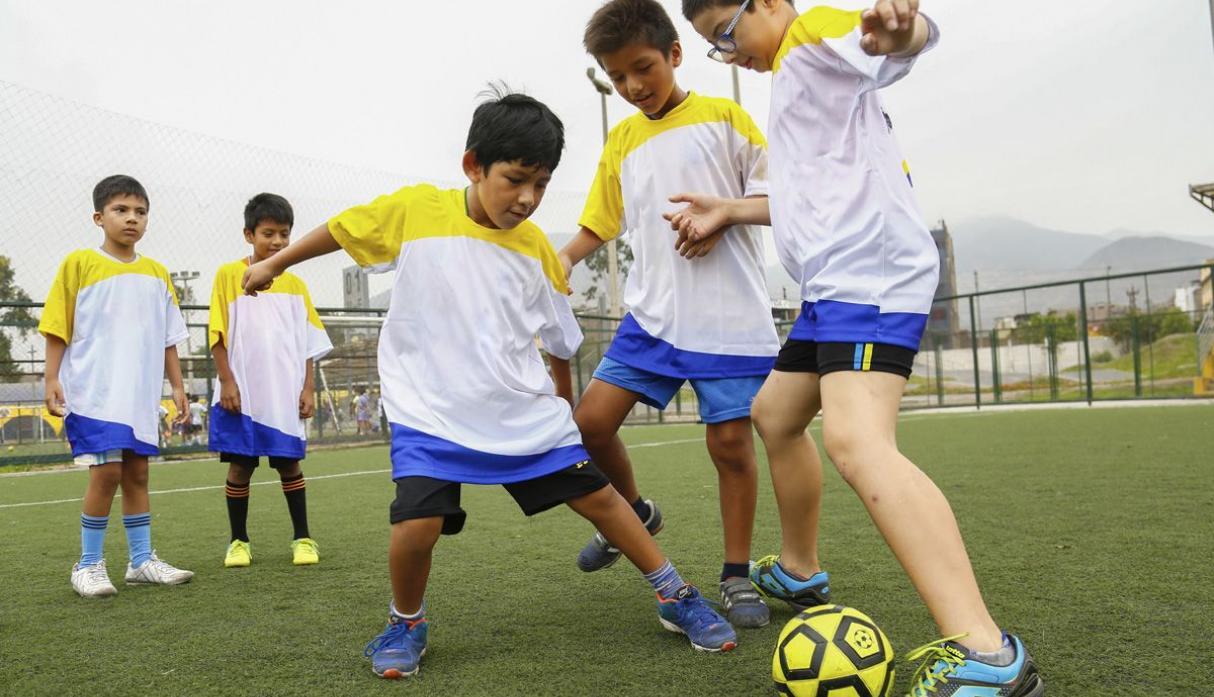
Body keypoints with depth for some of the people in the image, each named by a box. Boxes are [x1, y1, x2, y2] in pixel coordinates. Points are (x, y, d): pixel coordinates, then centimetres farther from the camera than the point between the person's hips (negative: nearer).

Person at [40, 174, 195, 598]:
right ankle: (88, 565, 5)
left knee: (137, 473, 8)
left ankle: (142, 560, 17)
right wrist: (52, 379, -9)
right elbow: (57, 329, -1)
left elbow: (167, 337, 14)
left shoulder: (156, 273, 10)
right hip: (94, 392, -4)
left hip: (141, 396, 4)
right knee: (106, 471, -10)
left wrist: (177, 385, 11)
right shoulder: (79, 264, -1)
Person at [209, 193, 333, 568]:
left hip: (285, 395, 2)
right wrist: (227, 382, -10)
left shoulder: (294, 284, 9)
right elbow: (217, 335, -2)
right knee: (240, 465, 5)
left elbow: (307, 343, 10)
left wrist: (308, 388, 3)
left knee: (289, 463, 6)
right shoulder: (228, 275, 1)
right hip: (243, 394, -2)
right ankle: (238, 541, 18)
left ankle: (303, 538, 14)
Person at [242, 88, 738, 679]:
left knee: (597, 495, 2)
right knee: (417, 524, -19)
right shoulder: (414, 210, -10)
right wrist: (274, 264, 18)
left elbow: (560, 343, 11)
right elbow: (341, 230, 8)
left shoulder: (536, 247, -2)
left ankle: (675, 598, 21)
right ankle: (406, 623, 13)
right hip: (430, 413, -2)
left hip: (526, 414, 2)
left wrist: (564, 409, 18)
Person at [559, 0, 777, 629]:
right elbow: (599, 225, 17)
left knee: (730, 439, -2)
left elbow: (777, 193, 3)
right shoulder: (621, 141, 15)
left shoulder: (723, 117, 3)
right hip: (652, 312, 4)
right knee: (590, 419, -5)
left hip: (730, 314, -4)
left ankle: (737, 576, 16)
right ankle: (635, 513, 23)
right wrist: (561, 259, -1)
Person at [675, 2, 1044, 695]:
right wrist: (731, 210, 33)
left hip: (870, 274, -11)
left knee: (856, 442, -28)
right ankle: (799, 572, 38)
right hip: (835, 282, 11)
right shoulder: (790, 74, 27)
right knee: (774, 414, 22)